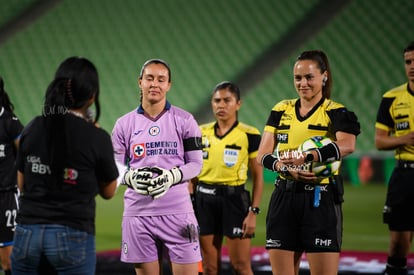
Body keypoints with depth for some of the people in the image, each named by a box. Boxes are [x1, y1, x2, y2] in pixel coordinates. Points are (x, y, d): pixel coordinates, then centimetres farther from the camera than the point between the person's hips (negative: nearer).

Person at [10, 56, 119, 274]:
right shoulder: (97, 138, -9)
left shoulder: (32, 129, 3)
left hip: (27, 233, 4)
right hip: (72, 237, -4)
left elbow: (22, 184, 13)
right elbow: (108, 192, 5)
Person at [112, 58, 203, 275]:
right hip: (138, 212, 1)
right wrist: (132, 178, -15)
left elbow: (195, 163, 3)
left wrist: (171, 176, -16)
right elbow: (116, 168, 7)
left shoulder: (184, 121, 3)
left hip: (178, 211, -1)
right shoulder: (124, 124, 7)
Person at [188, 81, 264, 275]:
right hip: (205, 200, 4)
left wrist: (253, 212, -8)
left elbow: (258, 176, -2)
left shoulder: (249, 135, -4)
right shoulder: (201, 133, 7)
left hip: (234, 199, -4)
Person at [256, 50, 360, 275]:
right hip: (284, 198, 5)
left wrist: (307, 157, -36)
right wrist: (287, 169, -16)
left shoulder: (335, 112, -3)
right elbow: (263, 155, 4)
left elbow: (347, 145, -24)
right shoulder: (281, 110, 11)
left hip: (320, 199, -4)